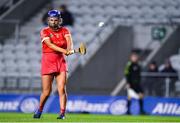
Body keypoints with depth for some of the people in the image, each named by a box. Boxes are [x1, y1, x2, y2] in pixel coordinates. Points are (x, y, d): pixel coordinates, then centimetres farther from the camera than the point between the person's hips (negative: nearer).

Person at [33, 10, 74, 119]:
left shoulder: (65, 31, 5)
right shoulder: (45, 32, -3)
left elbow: (69, 41, -15)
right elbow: (50, 45, -19)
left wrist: (70, 49, -38)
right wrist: (64, 50, -34)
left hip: (61, 62, 2)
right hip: (47, 62, -2)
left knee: (62, 89, -10)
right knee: (46, 91, 0)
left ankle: (62, 113, -8)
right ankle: (39, 110, 24)